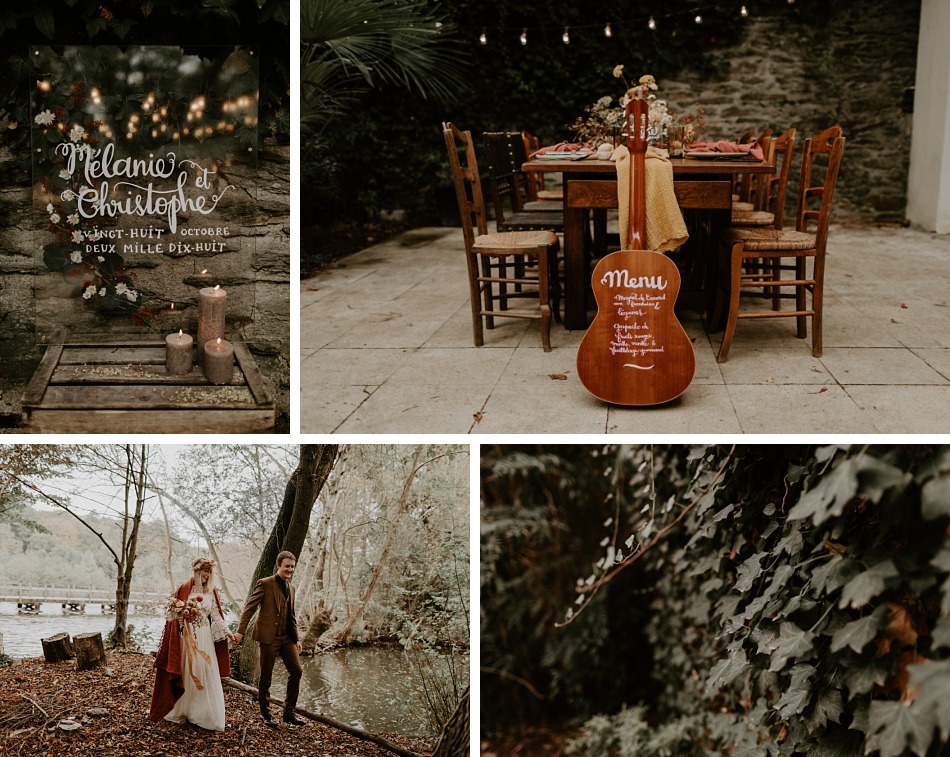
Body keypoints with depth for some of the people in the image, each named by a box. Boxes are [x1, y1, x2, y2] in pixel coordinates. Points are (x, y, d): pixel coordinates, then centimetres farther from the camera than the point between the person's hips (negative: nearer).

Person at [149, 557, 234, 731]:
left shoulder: (211, 592, 6)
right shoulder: (184, 589, -4)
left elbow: (216, 616, 4)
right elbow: (173, 612, -2)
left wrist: (227, 632, -7)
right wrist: (185, 613, -21)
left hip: (204, 637, 3)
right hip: (187, 637, -3)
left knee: (206, 674, 0)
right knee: (186, 673, 5)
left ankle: (206, 715, 5)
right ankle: (180, 711, 19)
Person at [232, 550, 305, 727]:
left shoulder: (290, 588, 16)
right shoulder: (265, 584, -6)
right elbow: (250, 607, -10)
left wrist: (297, 638, 18)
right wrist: (240, 631, -18)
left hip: (287, 637, 7)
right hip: (269, 636, -6)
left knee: (296, 671, 0)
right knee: (266, 676, 3)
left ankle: (289, 712, 10)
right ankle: (265, 714, 17)